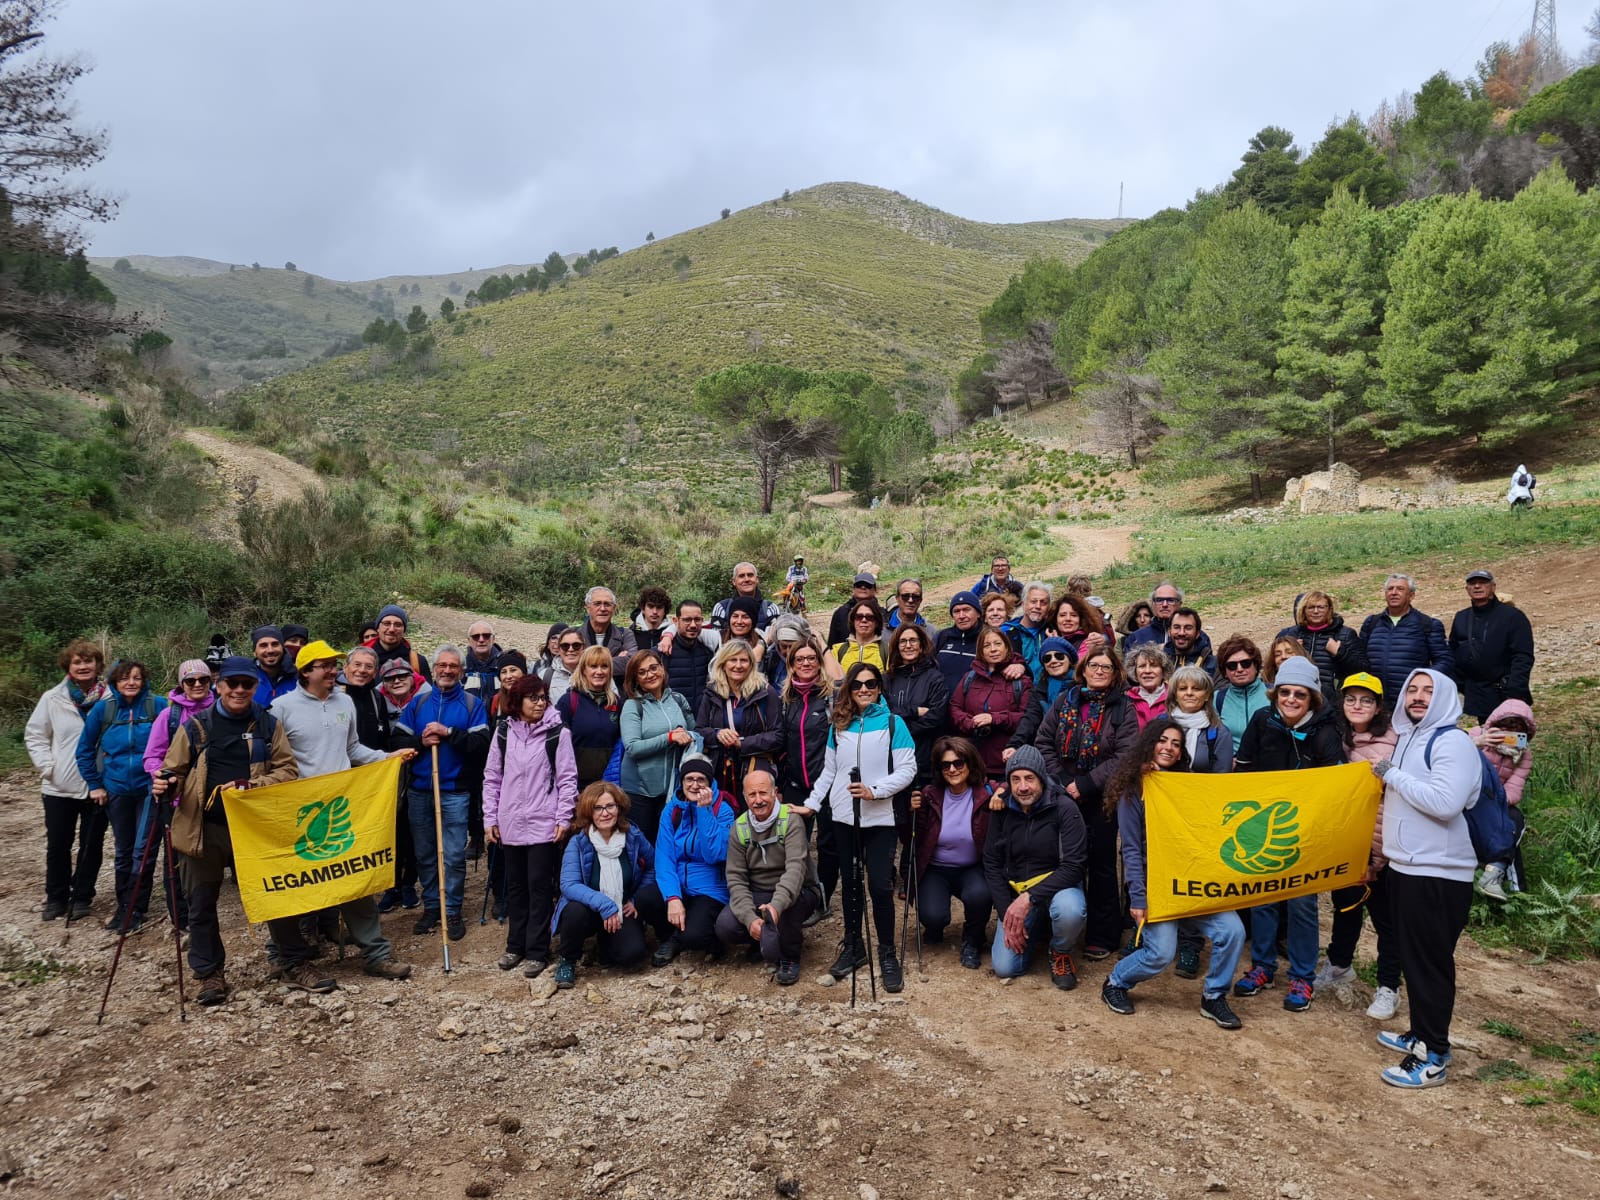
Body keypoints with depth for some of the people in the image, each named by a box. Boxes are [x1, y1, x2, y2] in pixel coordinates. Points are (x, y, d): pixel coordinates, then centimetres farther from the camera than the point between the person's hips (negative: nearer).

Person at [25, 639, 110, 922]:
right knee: (58, 845, 11)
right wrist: (47, 768, -5)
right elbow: (34, 735, 5)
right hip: (59, 787, 1)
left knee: (92, 844, 9)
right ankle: (56, 898, 26)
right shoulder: (53, 699, -2)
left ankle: (82, 897, 24)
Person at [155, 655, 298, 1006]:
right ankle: (209, 972, 23)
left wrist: (251, 786, -15)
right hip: (204, 827, 1)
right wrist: (164, 785, -17)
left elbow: (288, 769, 0)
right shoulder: (195, 727, 5)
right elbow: (176, 771, 6)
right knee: (201, 903, 8)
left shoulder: (268, 725, 5)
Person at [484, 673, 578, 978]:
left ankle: (537, 951, 10)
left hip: (544, 824, -3)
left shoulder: (557, 733, -6)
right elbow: (492, 777, 8)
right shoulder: (504, 731, 3)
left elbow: (567, 778, -3)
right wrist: (490, 818, 5)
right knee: (515, 885, 14)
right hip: (510, 824, 3)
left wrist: (564, 818, -8)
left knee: (539, 886, 1)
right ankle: (515, 945, 27)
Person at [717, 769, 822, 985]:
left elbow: (795, 868, -30)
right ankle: (767, 937, 10)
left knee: (786, 908, -38)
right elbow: (736, 878, -7)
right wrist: (750, 918, -23)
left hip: (796, 893, -4)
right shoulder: (739, 828, -3)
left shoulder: (791, 821, -16)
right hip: (756, 895, 4)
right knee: (725, 926, -22)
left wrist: (777, 905, -48)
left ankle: (790, 957, -6)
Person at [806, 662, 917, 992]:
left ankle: (887, 953, 7)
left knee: (880, 885, -8)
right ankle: (853, 946, 26)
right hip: (844, 817, 4)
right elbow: (829, 771, 14)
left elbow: (907, 770, -6)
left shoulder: (893, 724, -2)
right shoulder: (838, 726, 9)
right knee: (851, 883, 12)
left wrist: (875, 791, -17)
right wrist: (812, 802, 5)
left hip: (879, 818, -3)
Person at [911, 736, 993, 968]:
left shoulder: (985, 795, -9)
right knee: (933, 915, -26)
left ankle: (972, 941, 2)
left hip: (971, 869, 0)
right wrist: (913, 813, -21)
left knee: (980, 895, -34)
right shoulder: (929, 795, -7)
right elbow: (913, 841, -4)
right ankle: (934, 929, 18)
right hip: (934, 869, 0)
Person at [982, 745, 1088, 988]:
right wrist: (1007, 914, -9)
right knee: (1004, 967, -9)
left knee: (1069, 912, -38)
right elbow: (992, 864, 0)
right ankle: (1036, 928, 23)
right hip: (1016, 891, 3)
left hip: (1056, 886, -3)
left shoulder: (1064, 809, -16)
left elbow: (1073, 867, -20)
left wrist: (1029, 898, -28)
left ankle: (1061, 954, -2)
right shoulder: (1002, 810, -5)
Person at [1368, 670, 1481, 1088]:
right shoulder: (1407, 740, 14)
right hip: (1405, 867, 9)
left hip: (1438, 874, -9)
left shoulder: (1453, 742, -14)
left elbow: (1445, 803, -26)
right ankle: (1421, 1034, 29)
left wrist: (1392, 774, -18)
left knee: (1430, 963, -2)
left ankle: (1433, 1057, 6)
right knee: (1411, 957, 16)